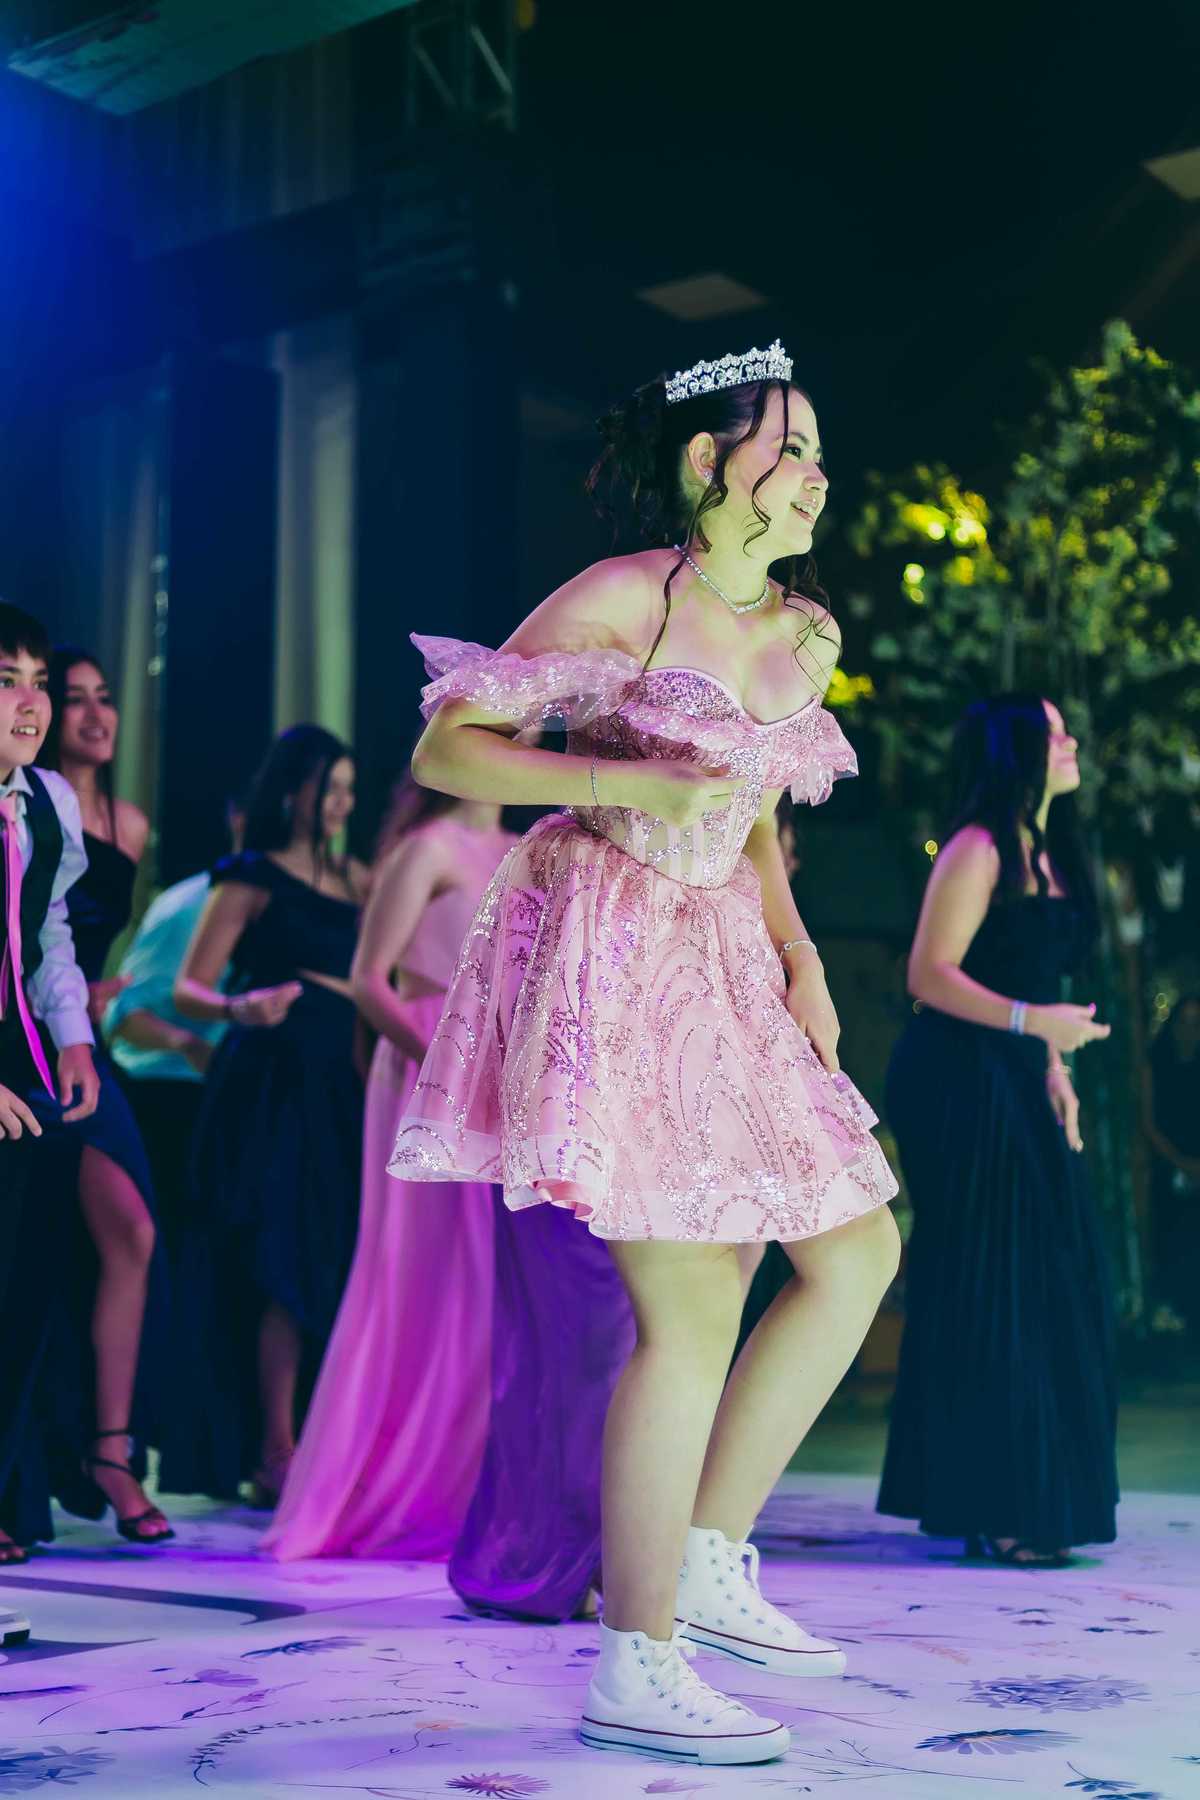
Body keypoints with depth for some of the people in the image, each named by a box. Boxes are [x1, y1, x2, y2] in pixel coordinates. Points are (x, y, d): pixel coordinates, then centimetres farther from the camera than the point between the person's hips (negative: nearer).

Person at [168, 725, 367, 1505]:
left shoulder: (351, 878, 16)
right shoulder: (253, 878, -2)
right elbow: (189, 988, -9)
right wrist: (239, 1009, -29)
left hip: (342, 1086, 7)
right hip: (277, 1083, -7)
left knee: (338, 1260, 6)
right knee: (288, 1264, -9)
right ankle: (275, 1453, -4)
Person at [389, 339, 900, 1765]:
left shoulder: (805, 632, 12)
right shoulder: (620, 601, -10)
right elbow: (442, 748, -11)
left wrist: (800, 956, 9)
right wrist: (625, 779, -21)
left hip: (724, 958, 9)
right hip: (608, 954, -8)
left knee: (859, 1248, 7)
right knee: (693, 1308, -10)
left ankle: (708, 1560, 16)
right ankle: (636, 1671, 2)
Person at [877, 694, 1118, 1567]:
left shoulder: (1050, 852, 17)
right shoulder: (978, 850, -10)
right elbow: (929, 975, -16)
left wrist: (1055, 1071, 13)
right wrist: (1031, 1022, -26)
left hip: (1019, 1085, 9)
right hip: (960, 1080, -9)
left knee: (1049, 1285, 9)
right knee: (986, 1292, -6)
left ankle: (1031, 1496, 19)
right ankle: (987, 1509, 2)